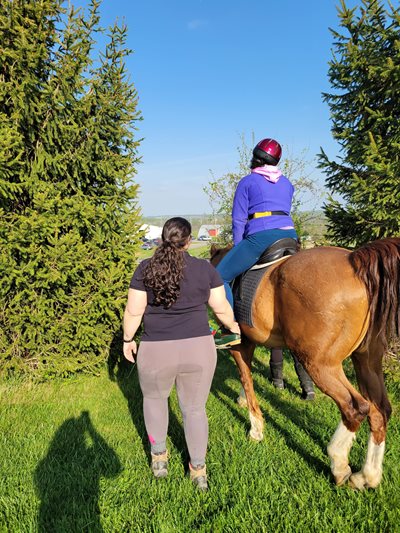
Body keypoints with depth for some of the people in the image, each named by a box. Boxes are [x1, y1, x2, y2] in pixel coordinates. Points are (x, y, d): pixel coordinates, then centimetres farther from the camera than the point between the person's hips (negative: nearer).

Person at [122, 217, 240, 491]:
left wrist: (128, 339, 11)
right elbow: (221, 308, 3)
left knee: (154, 399, 27)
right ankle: (199, 470, 26)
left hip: (156, 352, 0)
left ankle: (159, 456, 36)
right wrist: (233, 326, 22)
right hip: (199, 349, 1)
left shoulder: (145, 268, -5)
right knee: (195, 408, 16)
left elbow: (133, 311, -5)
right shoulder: (206, 268, -2)